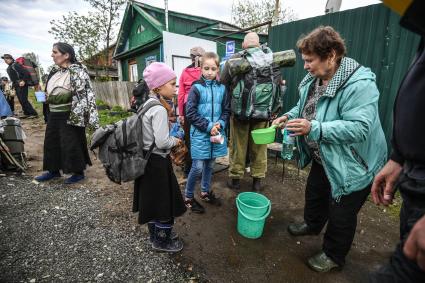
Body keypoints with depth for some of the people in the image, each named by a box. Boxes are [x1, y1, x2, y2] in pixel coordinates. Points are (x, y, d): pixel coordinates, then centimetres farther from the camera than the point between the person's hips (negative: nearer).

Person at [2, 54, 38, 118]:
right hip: (17, 86, 10)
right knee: (21, 100, 9)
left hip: (22, 85, -10)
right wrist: (13, 85, 18)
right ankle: (27, 113, 13)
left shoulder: (15, 65, -10)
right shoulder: (8, 68, 19)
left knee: (23, 100, -13)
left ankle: (34, 113, -12)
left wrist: (23, 81, -23)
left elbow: (26, 73, -19)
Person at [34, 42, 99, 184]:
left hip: (69, 115, -9)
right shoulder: (55, 71, 13)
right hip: (54, 114, 9)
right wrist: (47, 97, 12)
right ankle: (54, 170, 29)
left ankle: (78, 172, 12)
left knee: (71, 143, -3)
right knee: (51, 141, 14)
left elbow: (83, 94, -17)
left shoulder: (77, 71, -11)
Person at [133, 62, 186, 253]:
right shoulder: (160, 109, -22)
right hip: (158, 161, -10)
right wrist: (176, 142, -7)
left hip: (147, 159, 10)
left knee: (152, 200, 22)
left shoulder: (147, 104, 7)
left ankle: (155, 233, 42)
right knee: (165, 202, 8)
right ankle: (162, 241, 27)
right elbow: (162, 142, -25)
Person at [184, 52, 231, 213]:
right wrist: (208, 126, -16)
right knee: (198, 167, -2)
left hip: (216, 133, 4)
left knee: (210, 165, 16)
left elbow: (226, 111, 9)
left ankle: (205, 191, 36)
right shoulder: (196, 88, -7)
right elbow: (191, 113, -10)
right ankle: (188, 197, 18)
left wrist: (220, 124, -10)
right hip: (200, 134, -4)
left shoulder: (221, 88, 5)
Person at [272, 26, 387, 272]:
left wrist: (313, 129, -43)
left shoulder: (359, 84, -28)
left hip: (352, 165, -8)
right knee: (315, 194, 27)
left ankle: (333, 256, 36)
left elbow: (359, 128, -35)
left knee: (341, 215, 11)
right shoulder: (314, 79, -2)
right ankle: (312, 225, 56)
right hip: (323, 159, 8)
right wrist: (290, 116, -5)